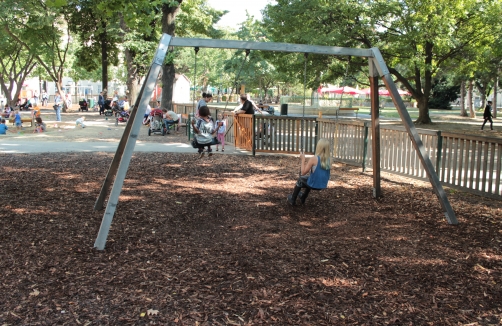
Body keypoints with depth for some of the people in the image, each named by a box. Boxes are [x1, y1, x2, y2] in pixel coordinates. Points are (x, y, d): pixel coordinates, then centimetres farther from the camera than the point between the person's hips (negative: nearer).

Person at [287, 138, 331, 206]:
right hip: (323, 185, 5)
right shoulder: (329, 159, -6)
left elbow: (303, 172, -15)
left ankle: (292, 200, 39)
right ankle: (303, 197, 54)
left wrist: (303, 160, -7)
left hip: (313, 185, -5)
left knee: (300, 180, 26)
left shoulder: (314, 158, -21)